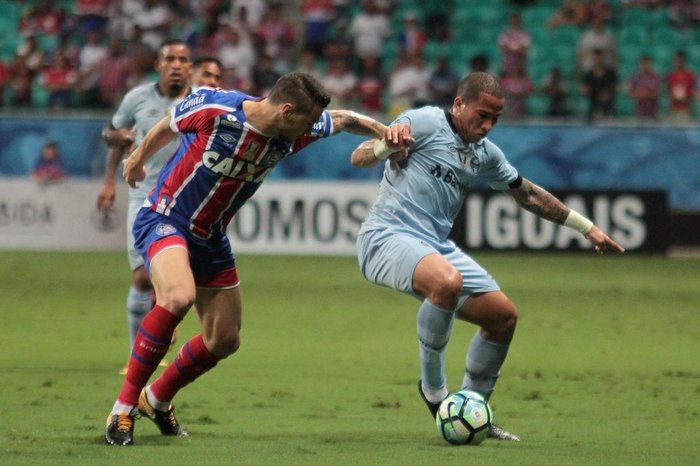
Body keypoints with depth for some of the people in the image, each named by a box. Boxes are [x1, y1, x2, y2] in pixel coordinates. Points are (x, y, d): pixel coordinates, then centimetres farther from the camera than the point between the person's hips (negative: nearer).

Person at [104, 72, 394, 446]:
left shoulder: (291, 135, -9)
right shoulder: (213, 108, -25)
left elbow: (342, 119, 9)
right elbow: (167, 128, -4)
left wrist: (386, 133, -7)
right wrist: (138, 160, 14)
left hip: (210, 238, 7)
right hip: (164, 219, -7)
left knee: (225, 340, 9)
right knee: (179, 296, -34)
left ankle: (157, 400, 35)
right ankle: (124, 406, -23)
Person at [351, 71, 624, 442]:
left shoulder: (485, 154, 15)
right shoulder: (424, 123, -7)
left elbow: (528, 194, 28)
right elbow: (358, 158, -13)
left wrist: (586, 228, 29)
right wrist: (388, 144, -37)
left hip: (435, 246, 8)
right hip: (388, 237, -8)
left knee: (503, 316, 4)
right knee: (448, 281, -36)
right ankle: (433, 389, -18)